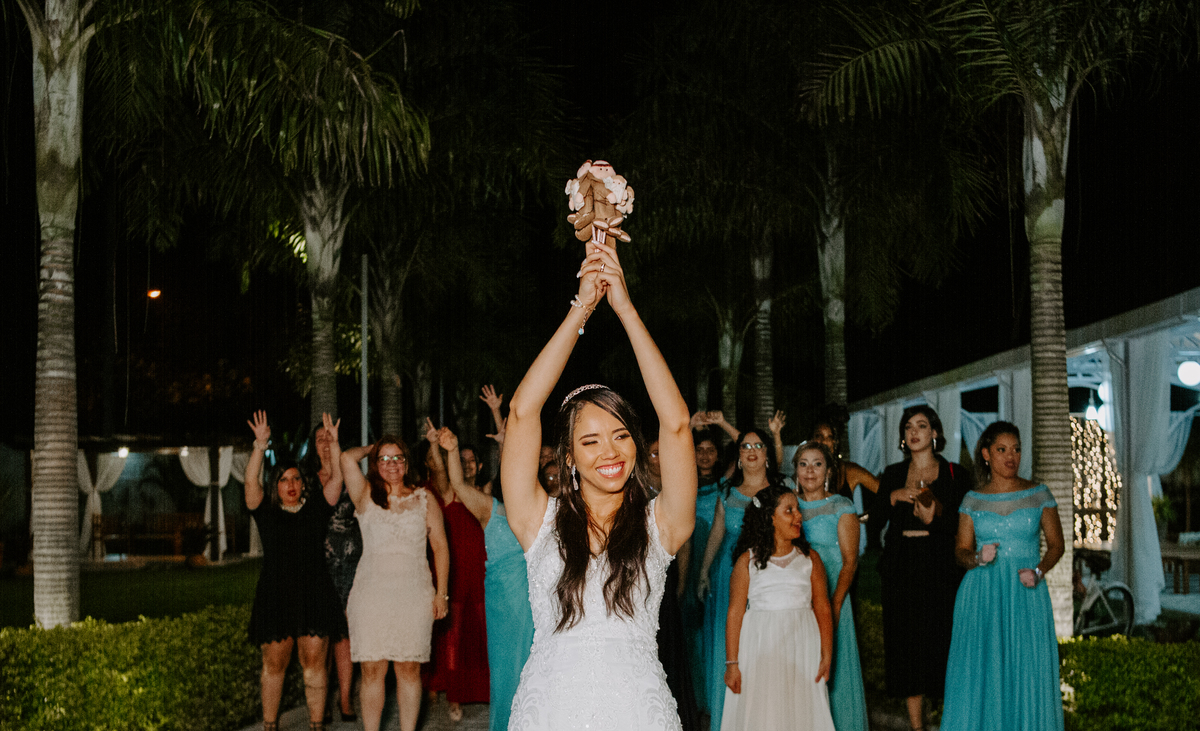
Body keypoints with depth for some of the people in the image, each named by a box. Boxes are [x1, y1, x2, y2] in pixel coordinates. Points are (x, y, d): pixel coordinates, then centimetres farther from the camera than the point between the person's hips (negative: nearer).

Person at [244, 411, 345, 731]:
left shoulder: (315, 507, 10)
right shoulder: (266, 511, 7)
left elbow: (337, 479, 1)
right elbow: (251, 480, -7)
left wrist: (334, 444, -10)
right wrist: (260, 444, -18)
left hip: (314, 596, 1)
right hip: (275, 597, 0)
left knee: (314, 662, -1)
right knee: (274, 664, 4)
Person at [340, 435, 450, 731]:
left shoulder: (424, 500, 11)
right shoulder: (366, 497, 8)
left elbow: (440, 546, 9)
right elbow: (347, 458, -6)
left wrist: (441, 592, 2)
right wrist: (372, 448, 14)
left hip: (414, 593, 1)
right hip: (371, 592, 0)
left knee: (409, 668, 1)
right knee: (372, 669, -3)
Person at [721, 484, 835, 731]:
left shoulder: (809, 558, 5)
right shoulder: (748, 561, -1)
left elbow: (823, 609, 4)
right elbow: (735, 614, -2)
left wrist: (826, 656, -4)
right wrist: (732, 664, -5)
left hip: (802, 651, 2)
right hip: (760, 651, -2)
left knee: (802, 711, 3)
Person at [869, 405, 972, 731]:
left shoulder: (955, 475, 4)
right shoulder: (893, 474, 11)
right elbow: (874, 523, 6)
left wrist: (934, 519, -16)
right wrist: (894, 497, -9)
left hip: (941, 570, -2)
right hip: (901, 569, 3)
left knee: (943, 644, -6)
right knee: (907, 646, 3)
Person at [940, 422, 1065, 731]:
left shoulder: (1038, 495, 5)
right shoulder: (973, 500, 6)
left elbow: (1056, 544, 8)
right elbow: (961, 551, 9)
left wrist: (1038, 571, -9)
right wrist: (978, 558, -12)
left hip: (1026, 596, 0)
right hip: (981, 597, 1)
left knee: (1027, 672, -2)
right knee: (980, 673, -2)